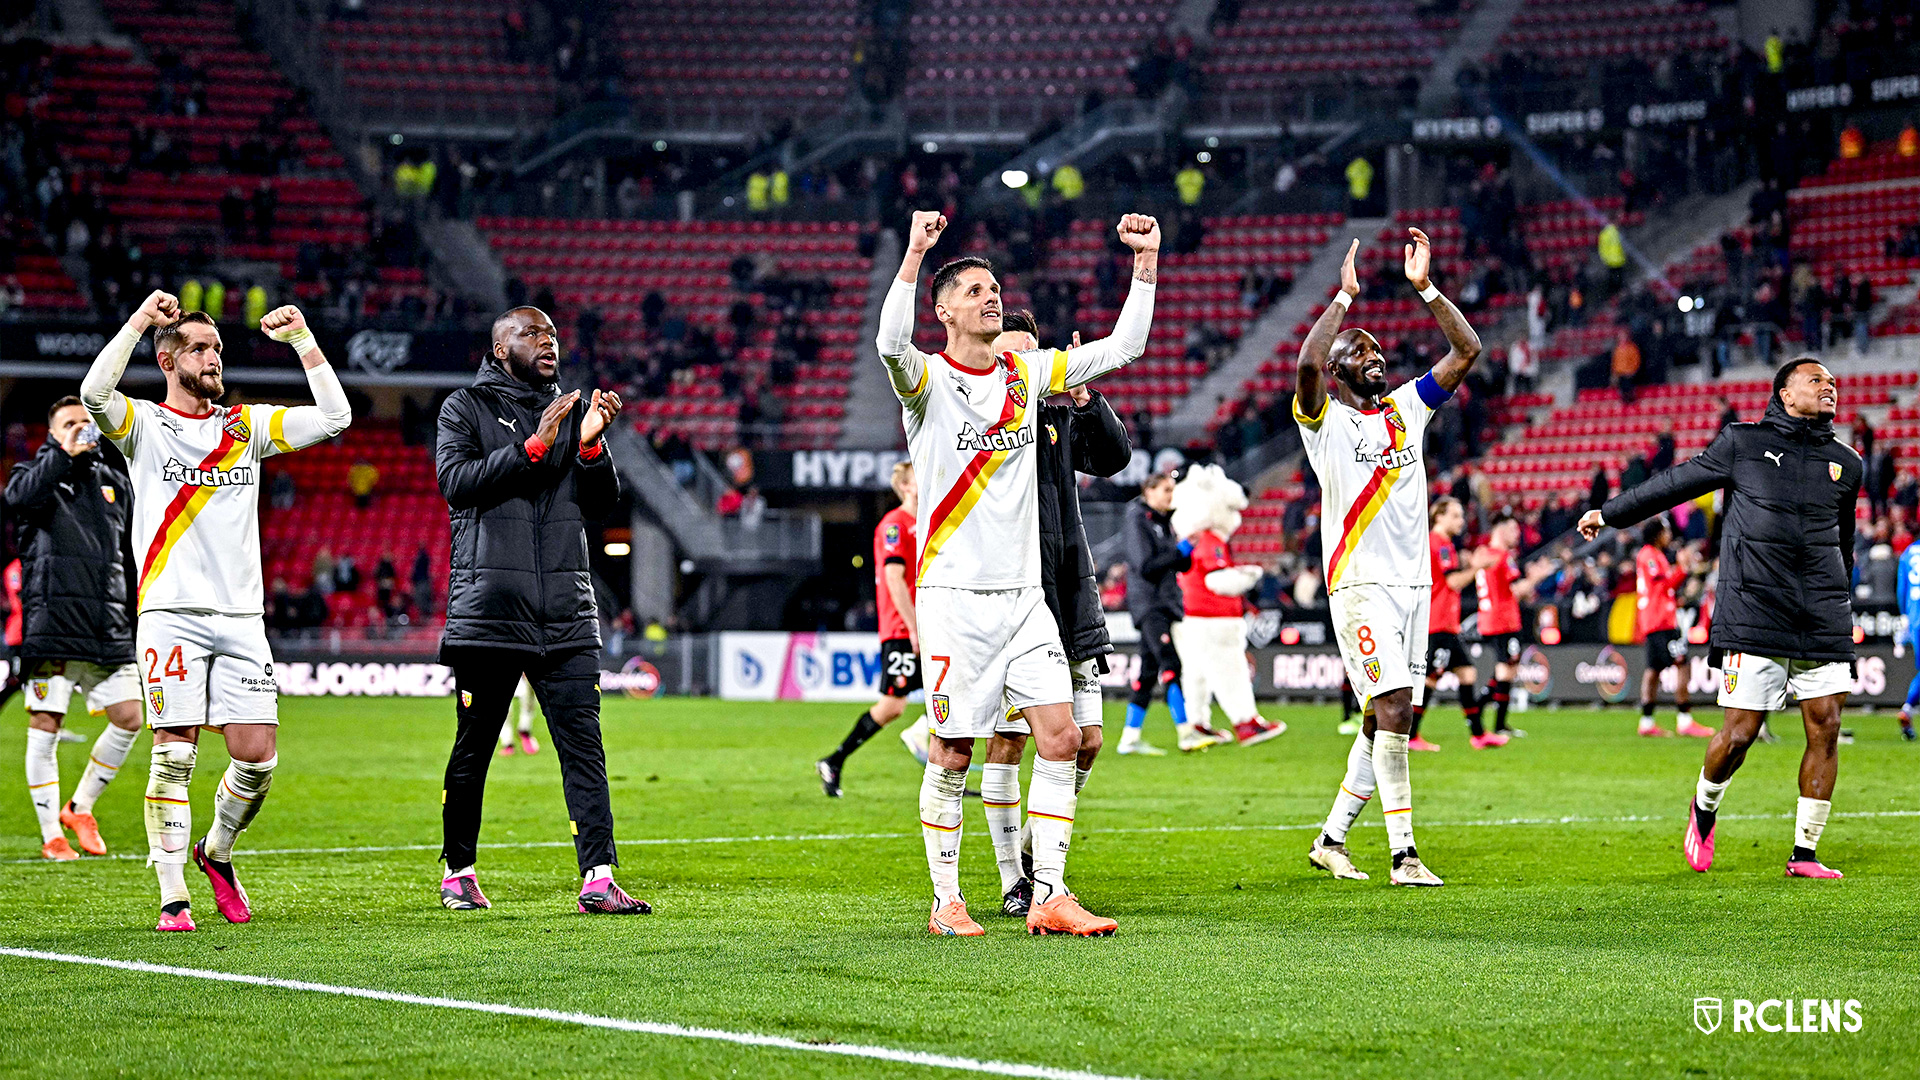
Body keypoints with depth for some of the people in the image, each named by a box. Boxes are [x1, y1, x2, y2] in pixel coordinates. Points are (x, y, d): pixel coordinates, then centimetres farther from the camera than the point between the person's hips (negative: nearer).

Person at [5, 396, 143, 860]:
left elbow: (133, 555, 24)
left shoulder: (114, 480, 19)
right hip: (51, 624, -4)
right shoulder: (38, 471, 6)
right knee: (45, 727, -4)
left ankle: (80, 807, 17)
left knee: (129, 718, -2)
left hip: (108, 627, 4)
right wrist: (64, 454, -26)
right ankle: (51, 835, 5)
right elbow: (19, 496, -20)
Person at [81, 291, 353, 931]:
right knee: (174, 757, -7)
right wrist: (140, 320, -15)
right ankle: (173, 896, 0)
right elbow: (94, 393, -17)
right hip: (171, 613, -4)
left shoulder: (246, 426, 15)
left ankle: (217, 852, 25)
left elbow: (334, 418, 9)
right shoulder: (144, 425, 4)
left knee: (258, 758, -2)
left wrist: (302, 339, 5)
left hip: (241, 619, 4)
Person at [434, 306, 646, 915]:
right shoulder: (465, 408, 6)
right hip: (487, 607, -3)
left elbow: (601, 503, 12)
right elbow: (456, 481, -10)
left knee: (583, 741, -7)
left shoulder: (570, 412, 17)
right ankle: (458, 872, 20)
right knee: (474, 746, 5)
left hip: (566, 612, 3)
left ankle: (598, 880, -13)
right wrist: (534, 447, -17)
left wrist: (590, 446, -6)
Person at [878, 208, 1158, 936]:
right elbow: (891, 345, -28)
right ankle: (946, 900, 11)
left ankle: (1049, 897, 1)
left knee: (1060, 738, -3)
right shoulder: (928, 380, -5)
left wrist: (1146, 262, 3)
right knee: (952, 755, -2)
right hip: (954, 595, -5)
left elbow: (1123, 347, 12)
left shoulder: (1027, 373, 11)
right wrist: (914, 256, -37)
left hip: (1022, 594, 5)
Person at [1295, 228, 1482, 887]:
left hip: (1413, 581, 6)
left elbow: (1467, 350, 9)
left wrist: (1425, 288, 0)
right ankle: (1403, 855, -14)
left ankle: (1331, 838, 18)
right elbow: (1307, 366, -23)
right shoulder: (1324, 420, -2)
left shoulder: (1406, 407, 15)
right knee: (1393, 712, -15)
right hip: (1360, 584, -6)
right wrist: (1344, 297, -21)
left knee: (1387, 721, 7)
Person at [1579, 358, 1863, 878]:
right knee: (1740, 732, -7)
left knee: (1825, 727, -4)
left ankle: (1804, 853, 5)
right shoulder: (1743, 442, 5)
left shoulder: (1845, 463, 15)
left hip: (1823, 619, 3)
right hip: (1755, 613, -3)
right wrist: (1609, 513, 23)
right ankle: (1703, 808, 24)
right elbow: (1675, 483, 16)